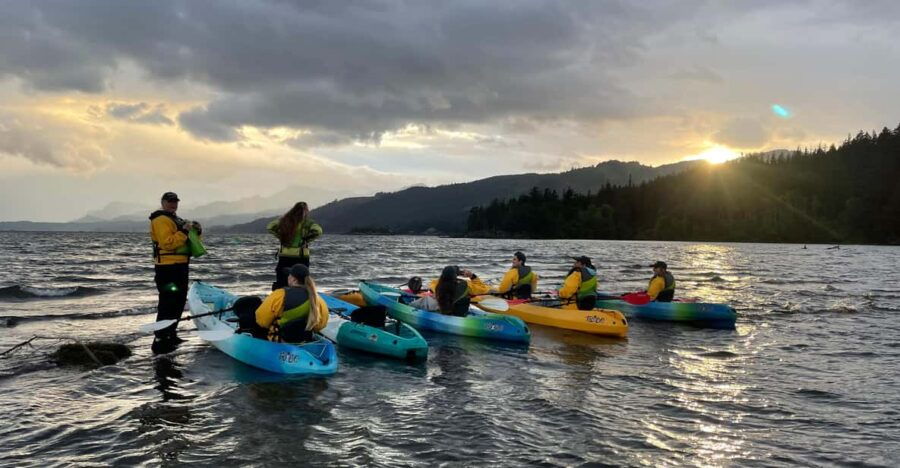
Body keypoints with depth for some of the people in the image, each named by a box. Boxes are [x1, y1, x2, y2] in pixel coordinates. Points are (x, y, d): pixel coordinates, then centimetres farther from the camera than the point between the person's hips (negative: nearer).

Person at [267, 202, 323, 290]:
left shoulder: (285, 220, 5)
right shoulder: (306, 222, -7)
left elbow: (269, 227, 8)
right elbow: (318, 230, -22)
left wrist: (280, 237, 9)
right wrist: (306, 239, -8)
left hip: (284, 256, 3)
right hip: (300, 256, -3)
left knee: (280, 284, 9)